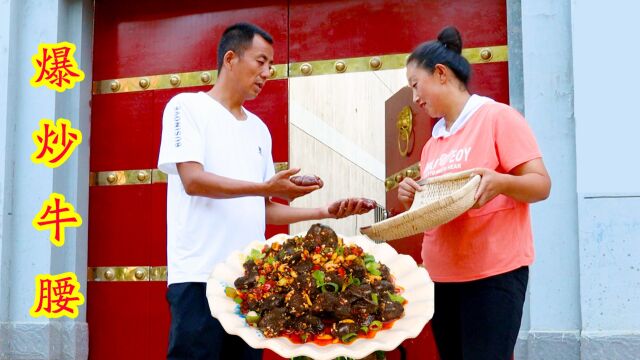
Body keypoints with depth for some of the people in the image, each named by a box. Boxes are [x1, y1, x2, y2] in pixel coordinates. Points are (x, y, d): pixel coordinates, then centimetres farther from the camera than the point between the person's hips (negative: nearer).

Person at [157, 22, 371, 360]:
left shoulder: (259, 129, 19)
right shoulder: (187, 106, 1)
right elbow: (193, 180, -13)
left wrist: (326, 212, 8)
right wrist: (266, 187, -20)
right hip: (200, 275, -6)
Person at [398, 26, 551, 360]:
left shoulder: (498, 117, -6)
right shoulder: (434, 140, 16)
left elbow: (541, 185, -10)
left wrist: (500, 182, -30)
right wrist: (413, 198, 1)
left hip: (493, 274, -7)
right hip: (441, 275, 7)